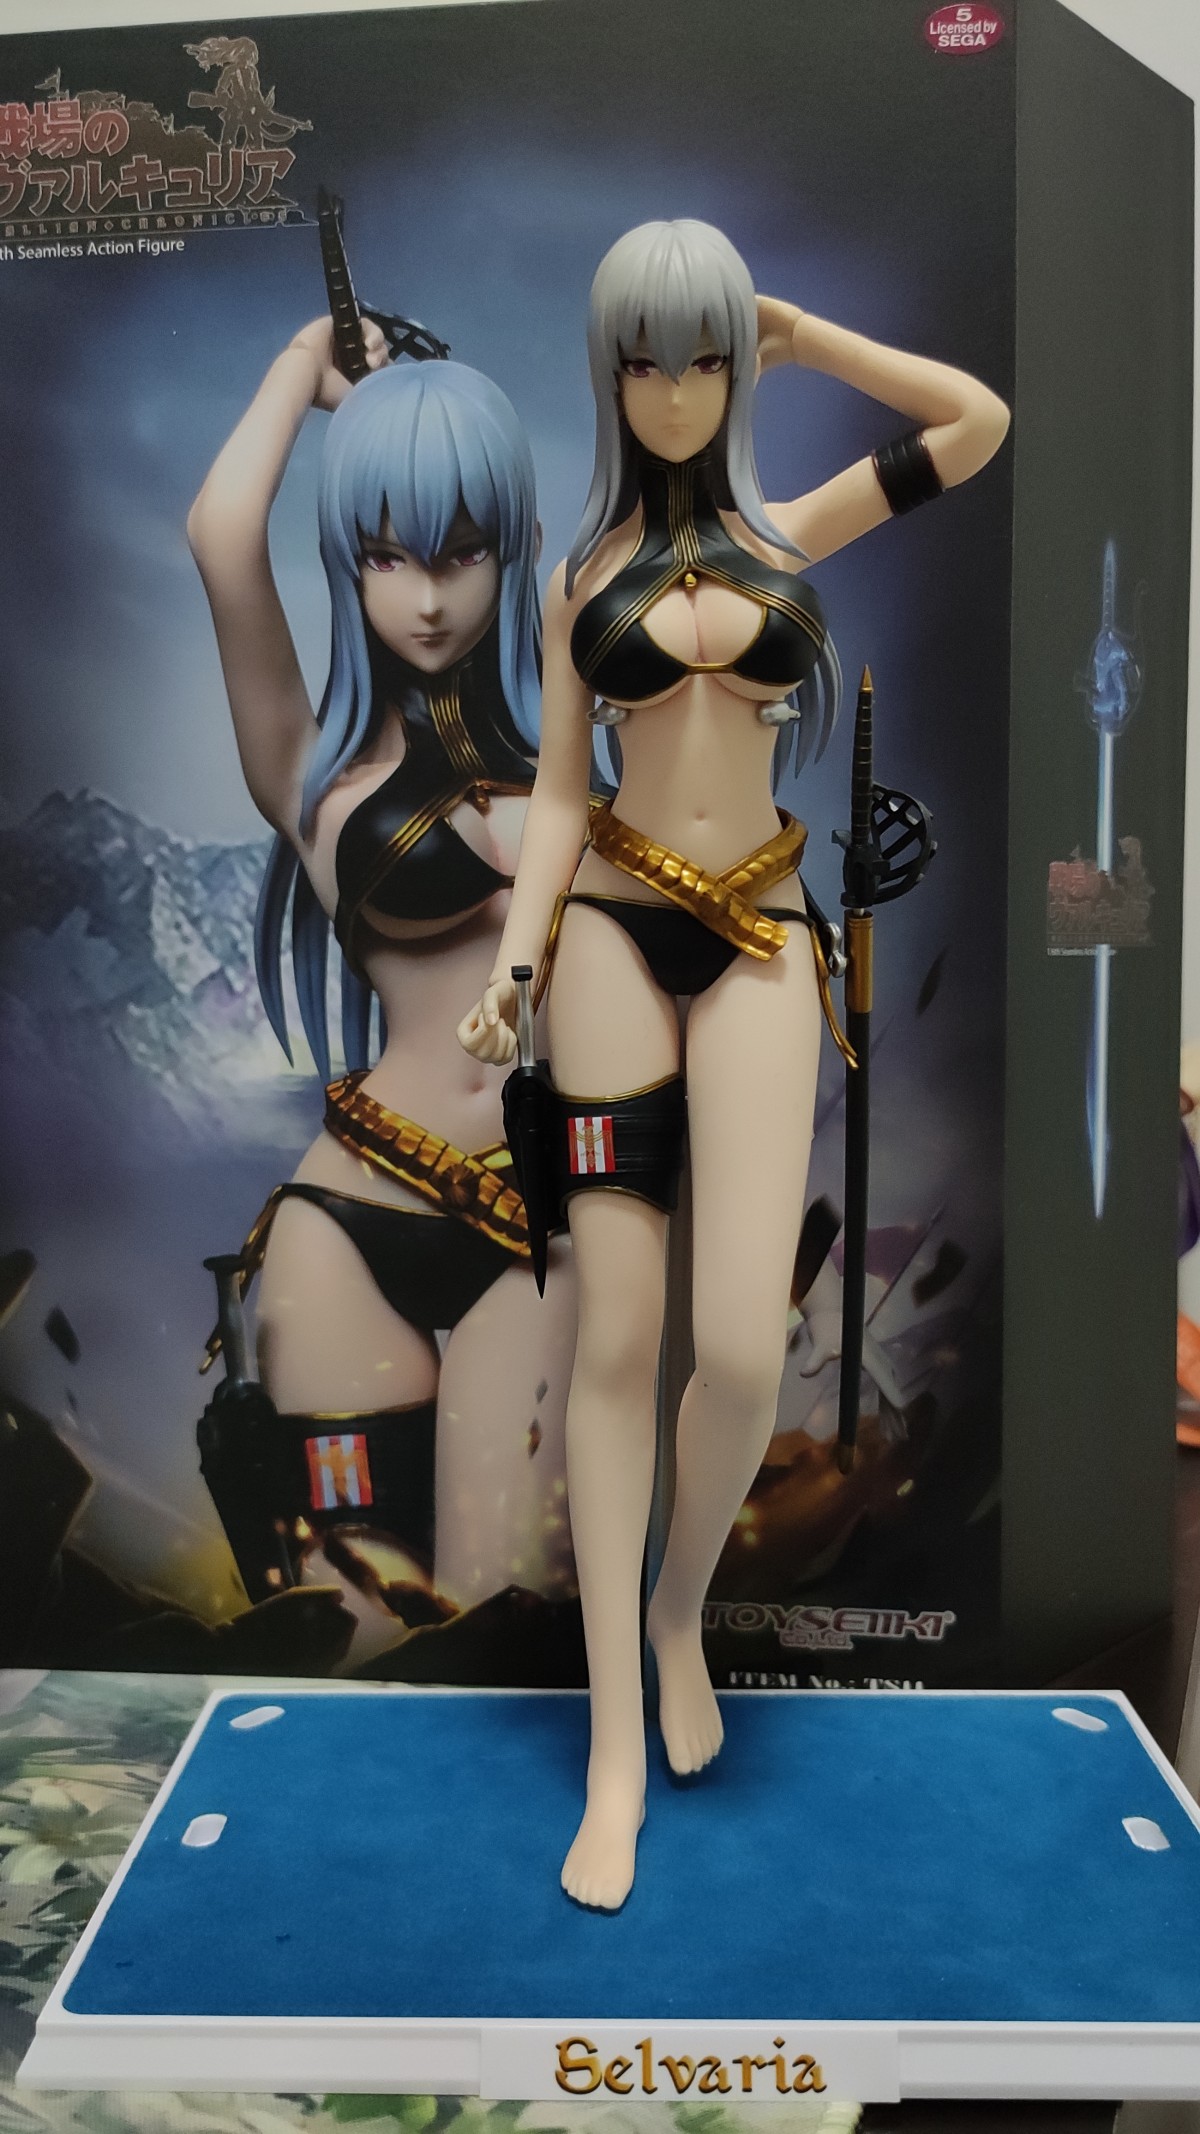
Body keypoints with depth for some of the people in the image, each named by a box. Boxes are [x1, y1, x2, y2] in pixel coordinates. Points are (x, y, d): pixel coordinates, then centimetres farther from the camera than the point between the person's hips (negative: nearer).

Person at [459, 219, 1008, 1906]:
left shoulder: (788, 535, 14)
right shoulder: (582, 576, 11)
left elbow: (983, 421, 14)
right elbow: (558, 791, 6)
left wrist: (800, 330, 15)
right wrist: (510, 968, -7)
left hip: (760, 946, 1)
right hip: (616, 939, 0)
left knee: (744, 1346, -12)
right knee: (615, 1340, -1)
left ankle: (684, 1604, 21)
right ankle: (617, 1751, 11)